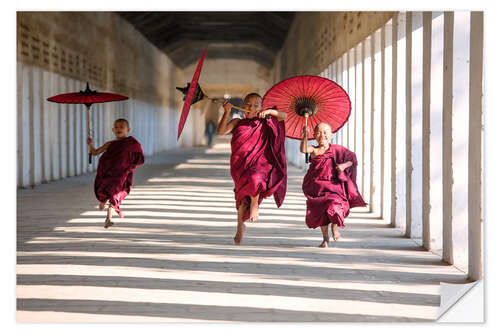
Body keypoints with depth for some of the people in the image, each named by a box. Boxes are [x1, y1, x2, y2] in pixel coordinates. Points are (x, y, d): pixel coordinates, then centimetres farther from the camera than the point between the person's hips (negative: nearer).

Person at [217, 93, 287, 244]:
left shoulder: (264, 123, 10)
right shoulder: (237, 122, 9)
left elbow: (283, 116, 3)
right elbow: (221, 131, -5)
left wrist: (269, 111, -13)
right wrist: (227, 112, -13)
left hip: (258, 163, -1)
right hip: (240, 165, 1)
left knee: (254, 178, -34)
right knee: (243, 194, -3)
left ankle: (255, 204, -2)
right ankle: (240, 225, 21)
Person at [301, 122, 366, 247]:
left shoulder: (336, 149, 0)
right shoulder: (314, 150, -1)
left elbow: (352, 158, 5)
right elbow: (303, 150, -23)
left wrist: (344, 165, -14)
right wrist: (305, 135, -35)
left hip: (333, 186, -1)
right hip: (317, 188, 1)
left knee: (334, 207, -19)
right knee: (321, 211, 0)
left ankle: (335, 227, 17)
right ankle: (325, 238, 23)